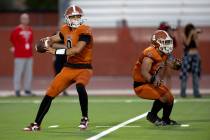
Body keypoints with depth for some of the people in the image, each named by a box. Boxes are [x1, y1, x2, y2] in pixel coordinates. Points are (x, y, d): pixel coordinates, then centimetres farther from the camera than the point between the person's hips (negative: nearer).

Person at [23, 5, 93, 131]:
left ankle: (85, 119, -15)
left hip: (84, 68, -6)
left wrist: (56, 51, -26)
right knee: (50, 94, 2)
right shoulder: (66, 30, 5)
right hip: (69, 68, 6)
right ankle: (36, 124, 15)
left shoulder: (84, 31, -16)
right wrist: (47, 42, -2)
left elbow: (77, 50, -28)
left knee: (80, 87, -36)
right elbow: (53, 39, 22)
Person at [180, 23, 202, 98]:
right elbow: (187, 43, -15)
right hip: (187, 55, -3)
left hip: (195, 55, 3)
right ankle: (183, 92, -1)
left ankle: (196, 92, 4)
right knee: (185, 74, -5)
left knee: (196, 74, 2)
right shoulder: (185, 36, 1)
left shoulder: (195, 36, 8)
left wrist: (195, 36, -14)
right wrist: (190, 35, -17)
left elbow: (197, 45, -6)